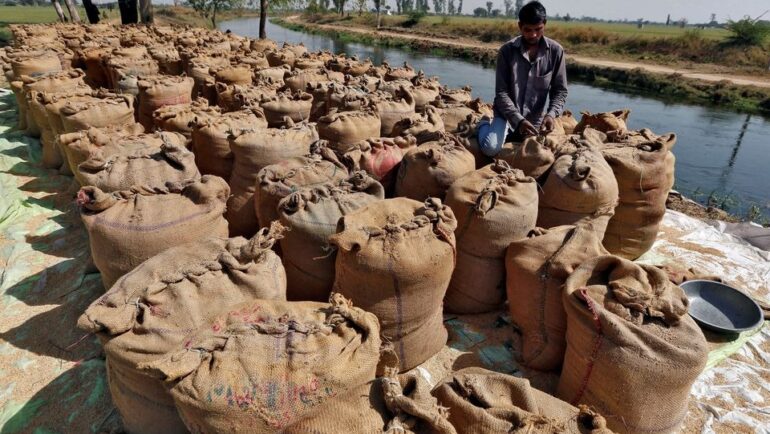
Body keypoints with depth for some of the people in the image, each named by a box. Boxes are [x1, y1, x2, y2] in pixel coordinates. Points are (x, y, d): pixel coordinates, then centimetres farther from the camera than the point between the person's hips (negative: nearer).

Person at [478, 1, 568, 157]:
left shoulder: (556, 51, -8)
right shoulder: (507, 50, -13)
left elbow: (560, 91, -3)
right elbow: (501, 93, -14)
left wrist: (551, 114, -23)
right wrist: (518, 120, -27)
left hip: (535, 119, 3)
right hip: (507, 114, -3)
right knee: (490, 148, -27)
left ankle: (511, 134, 38)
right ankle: (485, 125, 10)